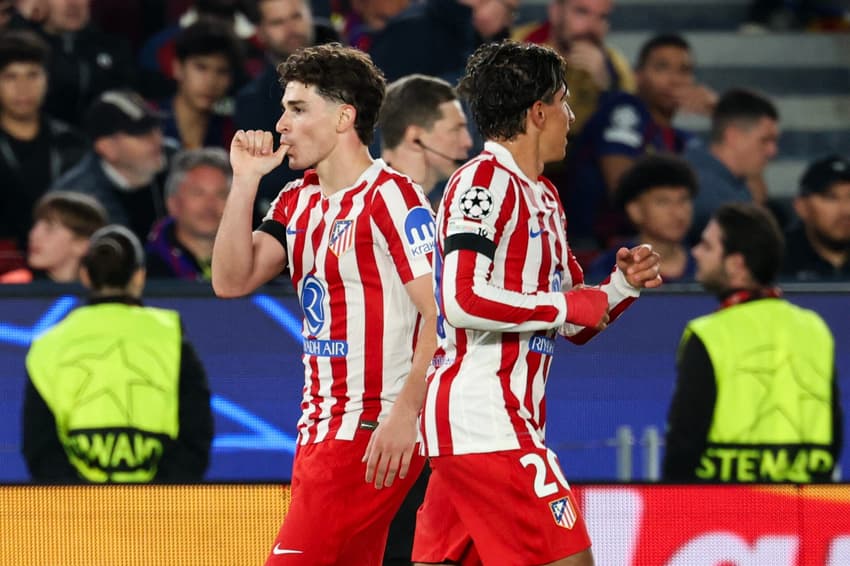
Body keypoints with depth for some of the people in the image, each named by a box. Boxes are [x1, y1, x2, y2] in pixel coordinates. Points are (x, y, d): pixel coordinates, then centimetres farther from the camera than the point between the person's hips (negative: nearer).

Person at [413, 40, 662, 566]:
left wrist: (620, 286, 6)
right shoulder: (484, 182, -10)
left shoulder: (544, 196, 21)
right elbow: (464, 300, -23)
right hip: (485, 421, -10)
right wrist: (567, 307, -15)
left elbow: (575, 324, 25)